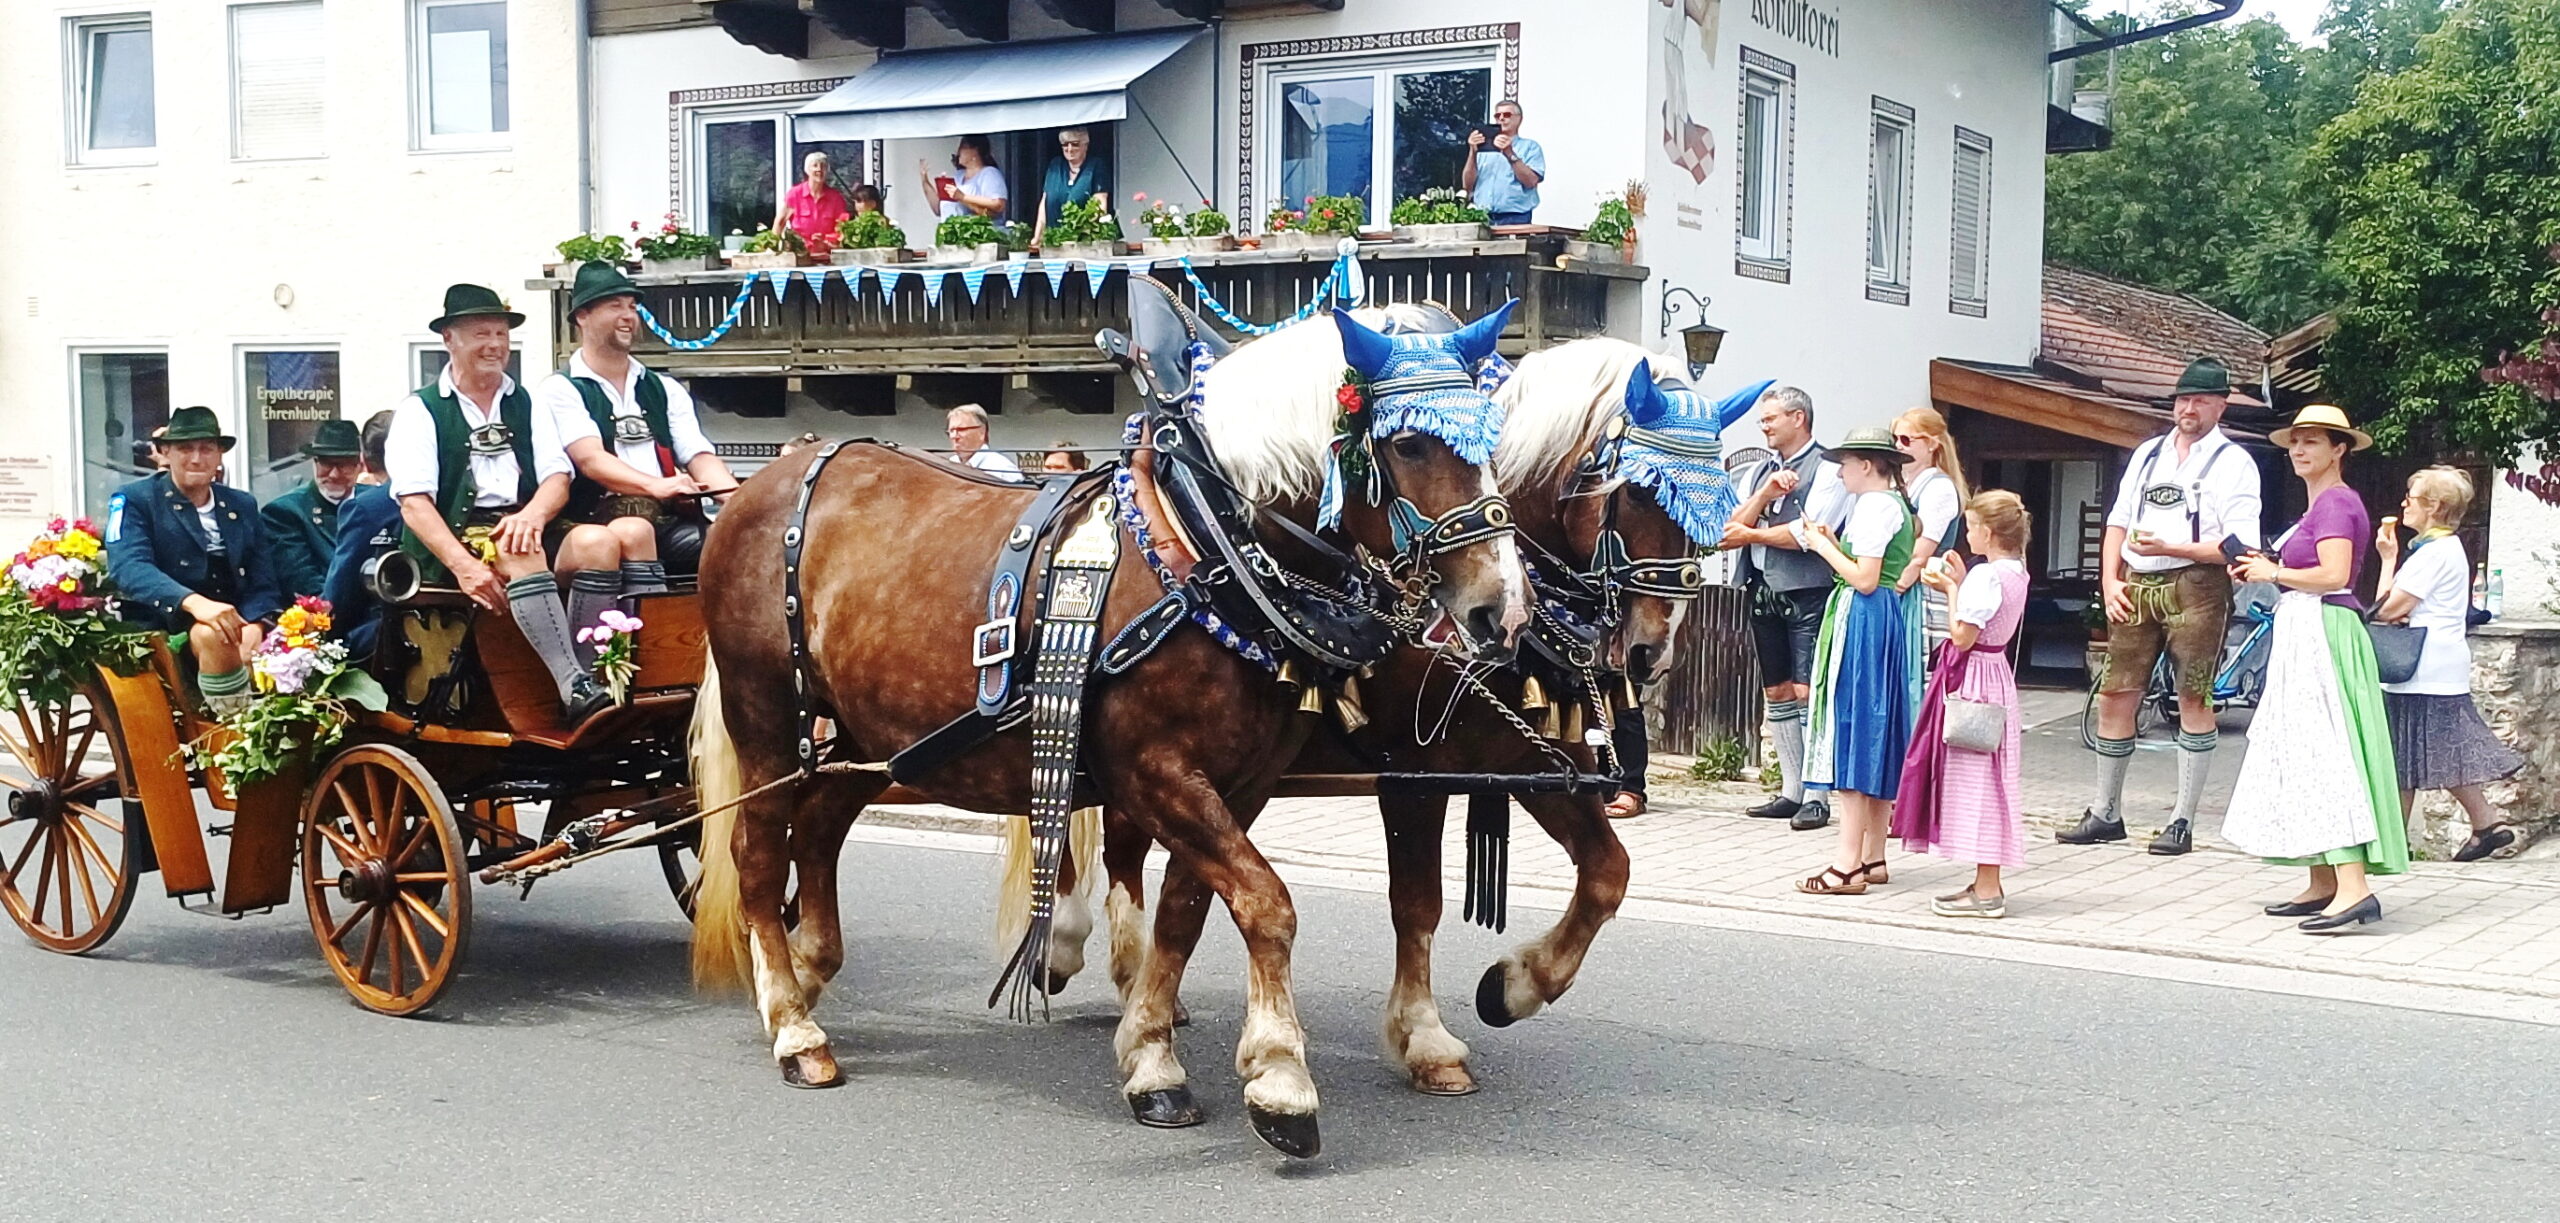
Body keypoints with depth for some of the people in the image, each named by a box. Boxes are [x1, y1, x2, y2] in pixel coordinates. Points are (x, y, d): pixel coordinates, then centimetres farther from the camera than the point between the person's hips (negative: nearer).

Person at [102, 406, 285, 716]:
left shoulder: (243, 506, 19)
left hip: (235, 623, 4)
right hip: (165, 629, -4)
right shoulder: (134, 500, 6)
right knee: (215, 636, -37)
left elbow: (263, 584, 10)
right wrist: (193, 602, -32)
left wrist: (255, 626, -15)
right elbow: (129, 567, -13)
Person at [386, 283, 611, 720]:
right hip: (455, 540, -4)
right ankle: (576, 688, -45)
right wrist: (463, 565, -22)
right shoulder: (420, 410, 7)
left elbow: (558, 478, 9)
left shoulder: (526, 405, 20)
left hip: (522, 529, 4)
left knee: (596, 541, -26)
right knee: (521, 554, -36)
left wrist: (533, 515, -17)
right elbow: (414, 503, -5)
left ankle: (597, 673, -34)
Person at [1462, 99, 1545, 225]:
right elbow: (1467, 186, 8)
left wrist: (1509, 153, -13)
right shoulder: (1484, 148, 18)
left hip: (1515, 219, -3)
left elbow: (1531, 181, -6)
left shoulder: (1530, 147, 9)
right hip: (1482, 218, 3)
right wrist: (1472, 152, -3)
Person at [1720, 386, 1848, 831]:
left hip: (1808, 595, -7)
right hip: (1764, 594, 7)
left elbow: (1807, 534, -14)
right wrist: (1764, 495, -7)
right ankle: (1791, 792, 17)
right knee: (1777, 695, 10)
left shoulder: (1827, 469, -4)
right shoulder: (1757, 474, 17)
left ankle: (1816, 798, -8)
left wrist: (1752, 534, -3)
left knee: (1808, 694, -10)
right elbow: (1731, 530, 7)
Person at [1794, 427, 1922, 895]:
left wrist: (1822, 546, -9)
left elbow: (1865, 579, -19)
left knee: (1850, 735, -10)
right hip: (1889, 622, 10)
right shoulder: (1897, 503, 17)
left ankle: (1848, 865, -11)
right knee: (1875, 740, 13)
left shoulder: (1873, 506, -13)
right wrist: (1834, 544, 11)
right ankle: (1873, 857, 18)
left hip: (1862, 621, -10)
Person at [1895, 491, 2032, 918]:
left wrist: (1953, 588, -10)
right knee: (1985, 784, 13)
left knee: (1976, 782, -5)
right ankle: (1986, 883, 19)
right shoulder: (2016, 573, 10)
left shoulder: (1985, 576, -19)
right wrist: (1957, 585, 10)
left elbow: (1962, 636, -20)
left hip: (1973, 679, -10)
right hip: (1994, 673, 10)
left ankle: (1987, 891, -2)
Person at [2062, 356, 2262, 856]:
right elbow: (2118, 521, 18)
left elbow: (2240, 544, -10)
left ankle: (2183, 821, 4)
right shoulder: (2148, 453, 17)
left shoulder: (2233, 462, -1)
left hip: (2195, 585, -5)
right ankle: (2106, 813, 16)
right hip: (2136, 587, 6)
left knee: (2193, 701, -2)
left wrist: (2168, 548, -17)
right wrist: (2109, 580, 4)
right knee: (2114, 697, 5)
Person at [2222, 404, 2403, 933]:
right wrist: (2267, 567, 7)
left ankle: (2354, 887, -23)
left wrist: (2274, 573, -11)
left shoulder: (2336, 502, -11)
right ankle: (2323, 884, 17)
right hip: (2302, 635, 11)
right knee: (2305, 755, 12)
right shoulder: (2319, 504, 20)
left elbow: (2332, 575, -23)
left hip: (2322, 633, -11)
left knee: (2323, 753, -16)